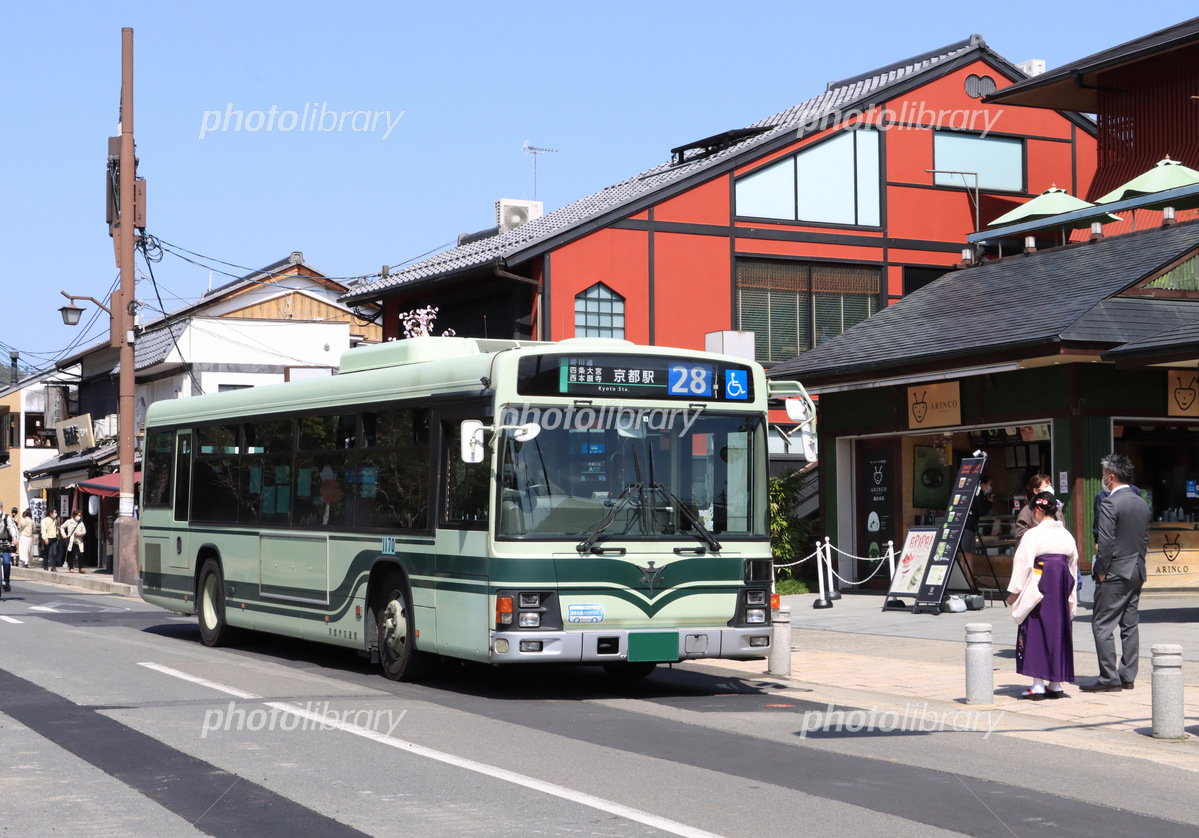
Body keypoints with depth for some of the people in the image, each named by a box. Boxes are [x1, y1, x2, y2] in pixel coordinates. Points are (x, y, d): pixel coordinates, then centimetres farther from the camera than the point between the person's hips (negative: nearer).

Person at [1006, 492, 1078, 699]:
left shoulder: (1032, 535, -11)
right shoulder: (1066, 535, 7)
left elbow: (1023, 565, -10)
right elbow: (1072, 566, 14)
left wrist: (1014, 592, -2)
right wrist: (1069, 596, 21)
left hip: (1039, 587, -6)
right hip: (1061, 593, 6)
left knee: (1035, 634, 0)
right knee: (1058, 633, 11)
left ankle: (1037, 685, -3)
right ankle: (1056, 684, 13)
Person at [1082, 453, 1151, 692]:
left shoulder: (1109, 504, -15)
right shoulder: (1142, 504, 10)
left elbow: (1106, 542, -19)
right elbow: (1145, 539, 15)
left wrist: (1101, 571, -10)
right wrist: (1136, 563, 19)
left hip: (1114, 574, -8)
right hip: (1137, 573, 8)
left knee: (1102, 626, -4)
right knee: (1130, 625, 11)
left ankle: (1109, 678, -6)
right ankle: (1128, 676, 13)